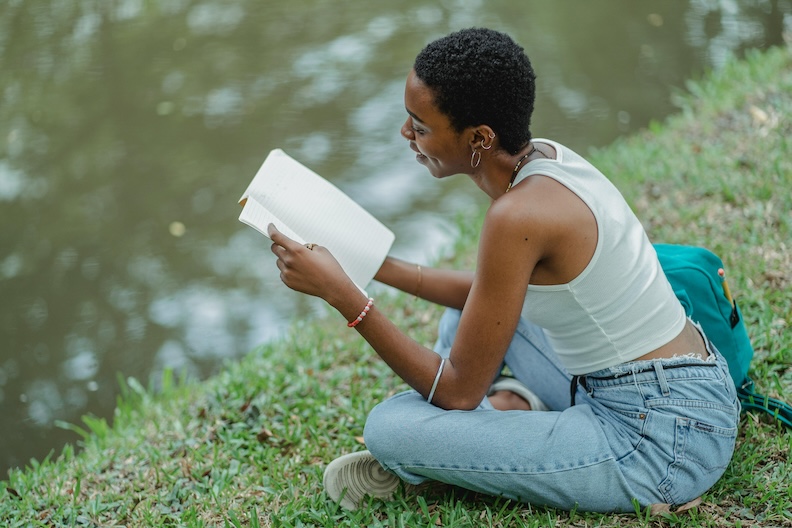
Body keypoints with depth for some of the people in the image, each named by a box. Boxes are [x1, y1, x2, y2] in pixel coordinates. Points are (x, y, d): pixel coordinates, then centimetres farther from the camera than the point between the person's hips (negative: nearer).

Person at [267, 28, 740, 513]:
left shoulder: (519, 215, -26)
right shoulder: (544, 156, 1)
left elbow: (459, 390, -17)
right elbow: (498, 290, 19)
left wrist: (341, 293, -17)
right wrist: (379, 267, 11)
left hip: (664, 442, -9)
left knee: (390, 428, -17)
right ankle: (516, 403, 8)